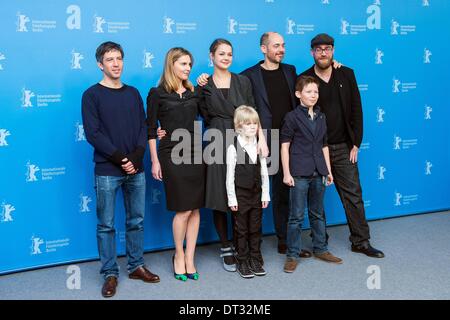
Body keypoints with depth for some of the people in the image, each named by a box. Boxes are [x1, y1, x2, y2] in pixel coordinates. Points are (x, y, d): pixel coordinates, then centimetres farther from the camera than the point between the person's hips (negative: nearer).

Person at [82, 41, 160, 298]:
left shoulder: (133, 93, 12)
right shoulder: (92, 95, -1)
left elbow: (143, 128, 7)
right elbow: (93, 133, -8)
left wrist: (136, 157, -9)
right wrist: (120, 158, -14)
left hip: (136, 169, 4)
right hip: (107, 170, -4)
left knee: (137, 221, 10)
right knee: (106, 224, 1)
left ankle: (137, 266, 22)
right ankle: (110, 273, 11)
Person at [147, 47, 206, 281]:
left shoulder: (194, 93, 13)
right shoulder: (157, 94, 0)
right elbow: (151, 130, -1)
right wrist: (155, 161, -5)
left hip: (195, 154, 4)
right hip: (171, 156, -4)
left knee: (195, 209, 3)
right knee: (184, 209, -3)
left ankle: (189, 258, 14)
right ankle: (179, 255, 18)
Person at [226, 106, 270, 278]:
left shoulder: (259, 147, 4)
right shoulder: (233, 148, -9)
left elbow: (264, 173, 7)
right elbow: (230, 176, -8)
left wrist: (265, 195, 4)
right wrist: (232, 199, -10)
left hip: (256, 194, 4)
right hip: (240, 194, -4)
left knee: (256, 229, 11)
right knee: (241, 230, 6)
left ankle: (256, 261, 22)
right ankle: (242, 262, 16)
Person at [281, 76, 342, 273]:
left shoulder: (321, 117, 11)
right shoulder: (292, 117, -6)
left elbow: (324, 146, 15)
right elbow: (284, 146, -7)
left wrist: (328, 170, 13)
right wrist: (286, 173, -11)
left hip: (318, 173, 5)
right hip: (299, 173, -5)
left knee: (318, 213, 15)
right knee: (296, 216, 0)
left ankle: (320, 249, 27)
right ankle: (292, 255, 9)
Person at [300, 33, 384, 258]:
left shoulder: (346, 75, 5)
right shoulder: (304, 79, -2)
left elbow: (356, 110, 5)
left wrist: (355, 144, 1)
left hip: (343, 147, 2)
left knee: (353, 194, 5)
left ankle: (361, 241, 16)